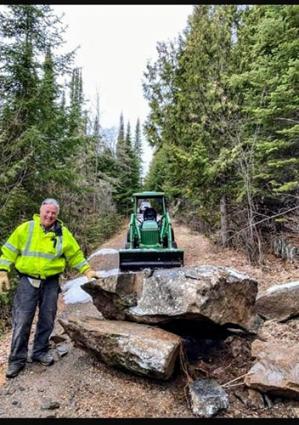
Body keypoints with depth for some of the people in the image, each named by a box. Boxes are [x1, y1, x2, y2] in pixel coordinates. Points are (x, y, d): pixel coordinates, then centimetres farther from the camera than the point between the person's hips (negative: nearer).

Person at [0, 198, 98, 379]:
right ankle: (17, 359, 17)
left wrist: (87, 270, 0)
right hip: (28, 281, -1)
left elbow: (75, 254, 8)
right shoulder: (26, 228, -2)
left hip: (51, 282, 2)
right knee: (22, 321, 1)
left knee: (47, 320, 10)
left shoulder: (63, 233, 1)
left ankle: (41, 352, 30)